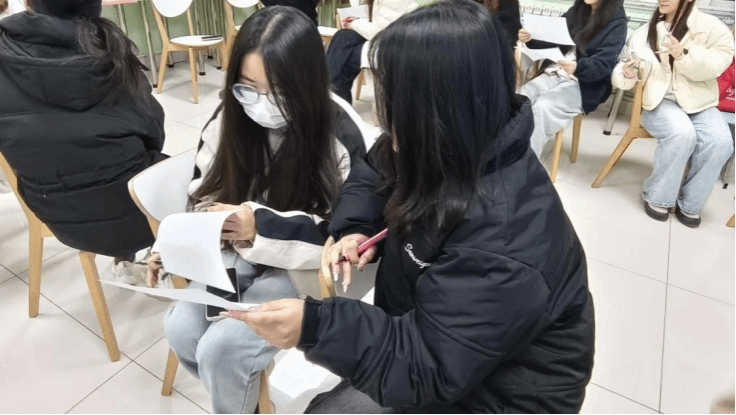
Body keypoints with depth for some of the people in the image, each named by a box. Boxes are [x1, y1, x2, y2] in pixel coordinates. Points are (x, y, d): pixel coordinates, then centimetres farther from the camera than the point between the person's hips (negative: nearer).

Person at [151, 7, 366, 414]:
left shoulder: (338, 139, -21)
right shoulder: (232, 117, -5)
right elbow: (204, 192, 7)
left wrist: (262, 229, -28)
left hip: (300, 270, -5)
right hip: (236, 255, 6)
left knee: (221, 348, -18)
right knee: (180, 327, -11)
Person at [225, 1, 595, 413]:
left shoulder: (502, 237, -36)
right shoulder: (452, 153, -9)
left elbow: (430, 368, -32)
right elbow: (373, 175, 8)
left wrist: (315, 327, -40)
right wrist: (355, 231, -10)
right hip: (433, 337, 7)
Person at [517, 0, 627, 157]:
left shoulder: (616, 22, -4)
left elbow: (604, 64, -14)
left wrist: (577, 68, -35)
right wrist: (531, 40, -5)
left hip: (584, 85, -5)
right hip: (556, 72, 6)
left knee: (542, 107, -32)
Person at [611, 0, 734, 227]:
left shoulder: (711, 27, 2)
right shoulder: (644, 33, 7)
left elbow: (716, 65, -10)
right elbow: (621, 73, 3)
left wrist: (683, 55, -26)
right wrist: (626, 73, -21)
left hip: (700, 102, 1)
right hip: (659, 101, -1)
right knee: (682, 133, -33)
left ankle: (689, 204, -7)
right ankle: (657, 197, -14)